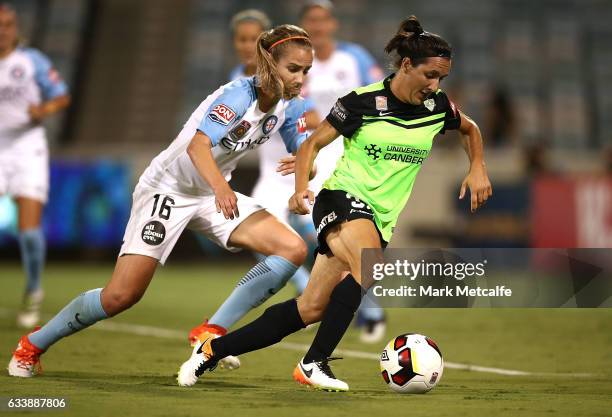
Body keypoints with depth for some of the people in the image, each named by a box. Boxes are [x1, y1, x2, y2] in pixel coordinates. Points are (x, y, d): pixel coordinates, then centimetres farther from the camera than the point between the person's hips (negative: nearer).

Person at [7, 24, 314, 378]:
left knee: (293, 250, -12)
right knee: (122, 296, -13)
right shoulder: (239, 95, -26)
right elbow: (198, 146, -40)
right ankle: (32, 346, 10)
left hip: (213, 196, 7)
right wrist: (220, 186, -59)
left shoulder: (290, 106, -4)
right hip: (168, 188, -7)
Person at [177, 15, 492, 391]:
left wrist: (478, 170, 10)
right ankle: (314, 363, -27)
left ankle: (213, 350, 9)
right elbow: (313, 144, -1)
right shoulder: (363, 101, -10)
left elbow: (471, 129, 25)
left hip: (380, 219, 5)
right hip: (343, 198, -5)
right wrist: (301, 188, -16)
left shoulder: (436, 107, 3)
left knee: (310, 309, -2)